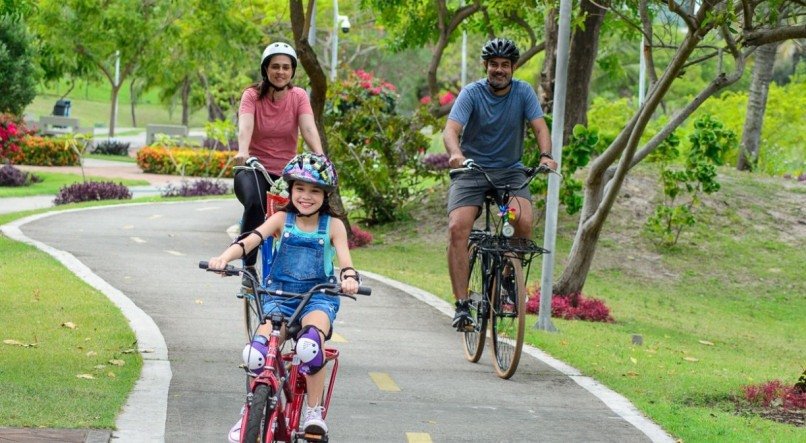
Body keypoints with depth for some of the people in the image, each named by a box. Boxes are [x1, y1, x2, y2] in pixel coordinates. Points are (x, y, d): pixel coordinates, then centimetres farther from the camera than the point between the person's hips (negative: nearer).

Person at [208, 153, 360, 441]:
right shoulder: (282, 219, 4)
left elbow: (344, 260, -9)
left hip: (318, 297, -2)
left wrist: (350, 279, -34)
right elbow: (251, 239, -11)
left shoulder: (333, 226, 3)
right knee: (258, 350, -22)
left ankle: (314, 413, -17)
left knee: (311, 342, -34)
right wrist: (224, 258, -31)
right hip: (279, 294, 2)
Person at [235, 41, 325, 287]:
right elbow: (245, 125, -24)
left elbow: (309, 129, -15)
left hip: (286, 173, 3)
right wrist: (242, 152, -45)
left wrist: (320, 158, -35)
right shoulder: (252, 95, -5)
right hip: (254, 170, -3)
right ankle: (248, 267, -23)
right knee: (255, 204, -34)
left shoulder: (299, 96, 0)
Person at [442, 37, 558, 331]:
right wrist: (455, 153, -43)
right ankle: (462, 305, -19)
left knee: (524, 222, -26)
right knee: (457, 228, -23)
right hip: (472, 170, -1)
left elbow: (540, 127, -10)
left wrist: (545, 155, -32)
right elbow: (451, 129, -21)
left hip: (510, 171, 1)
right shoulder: (472, 93, -8)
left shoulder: (523, 92, -2)